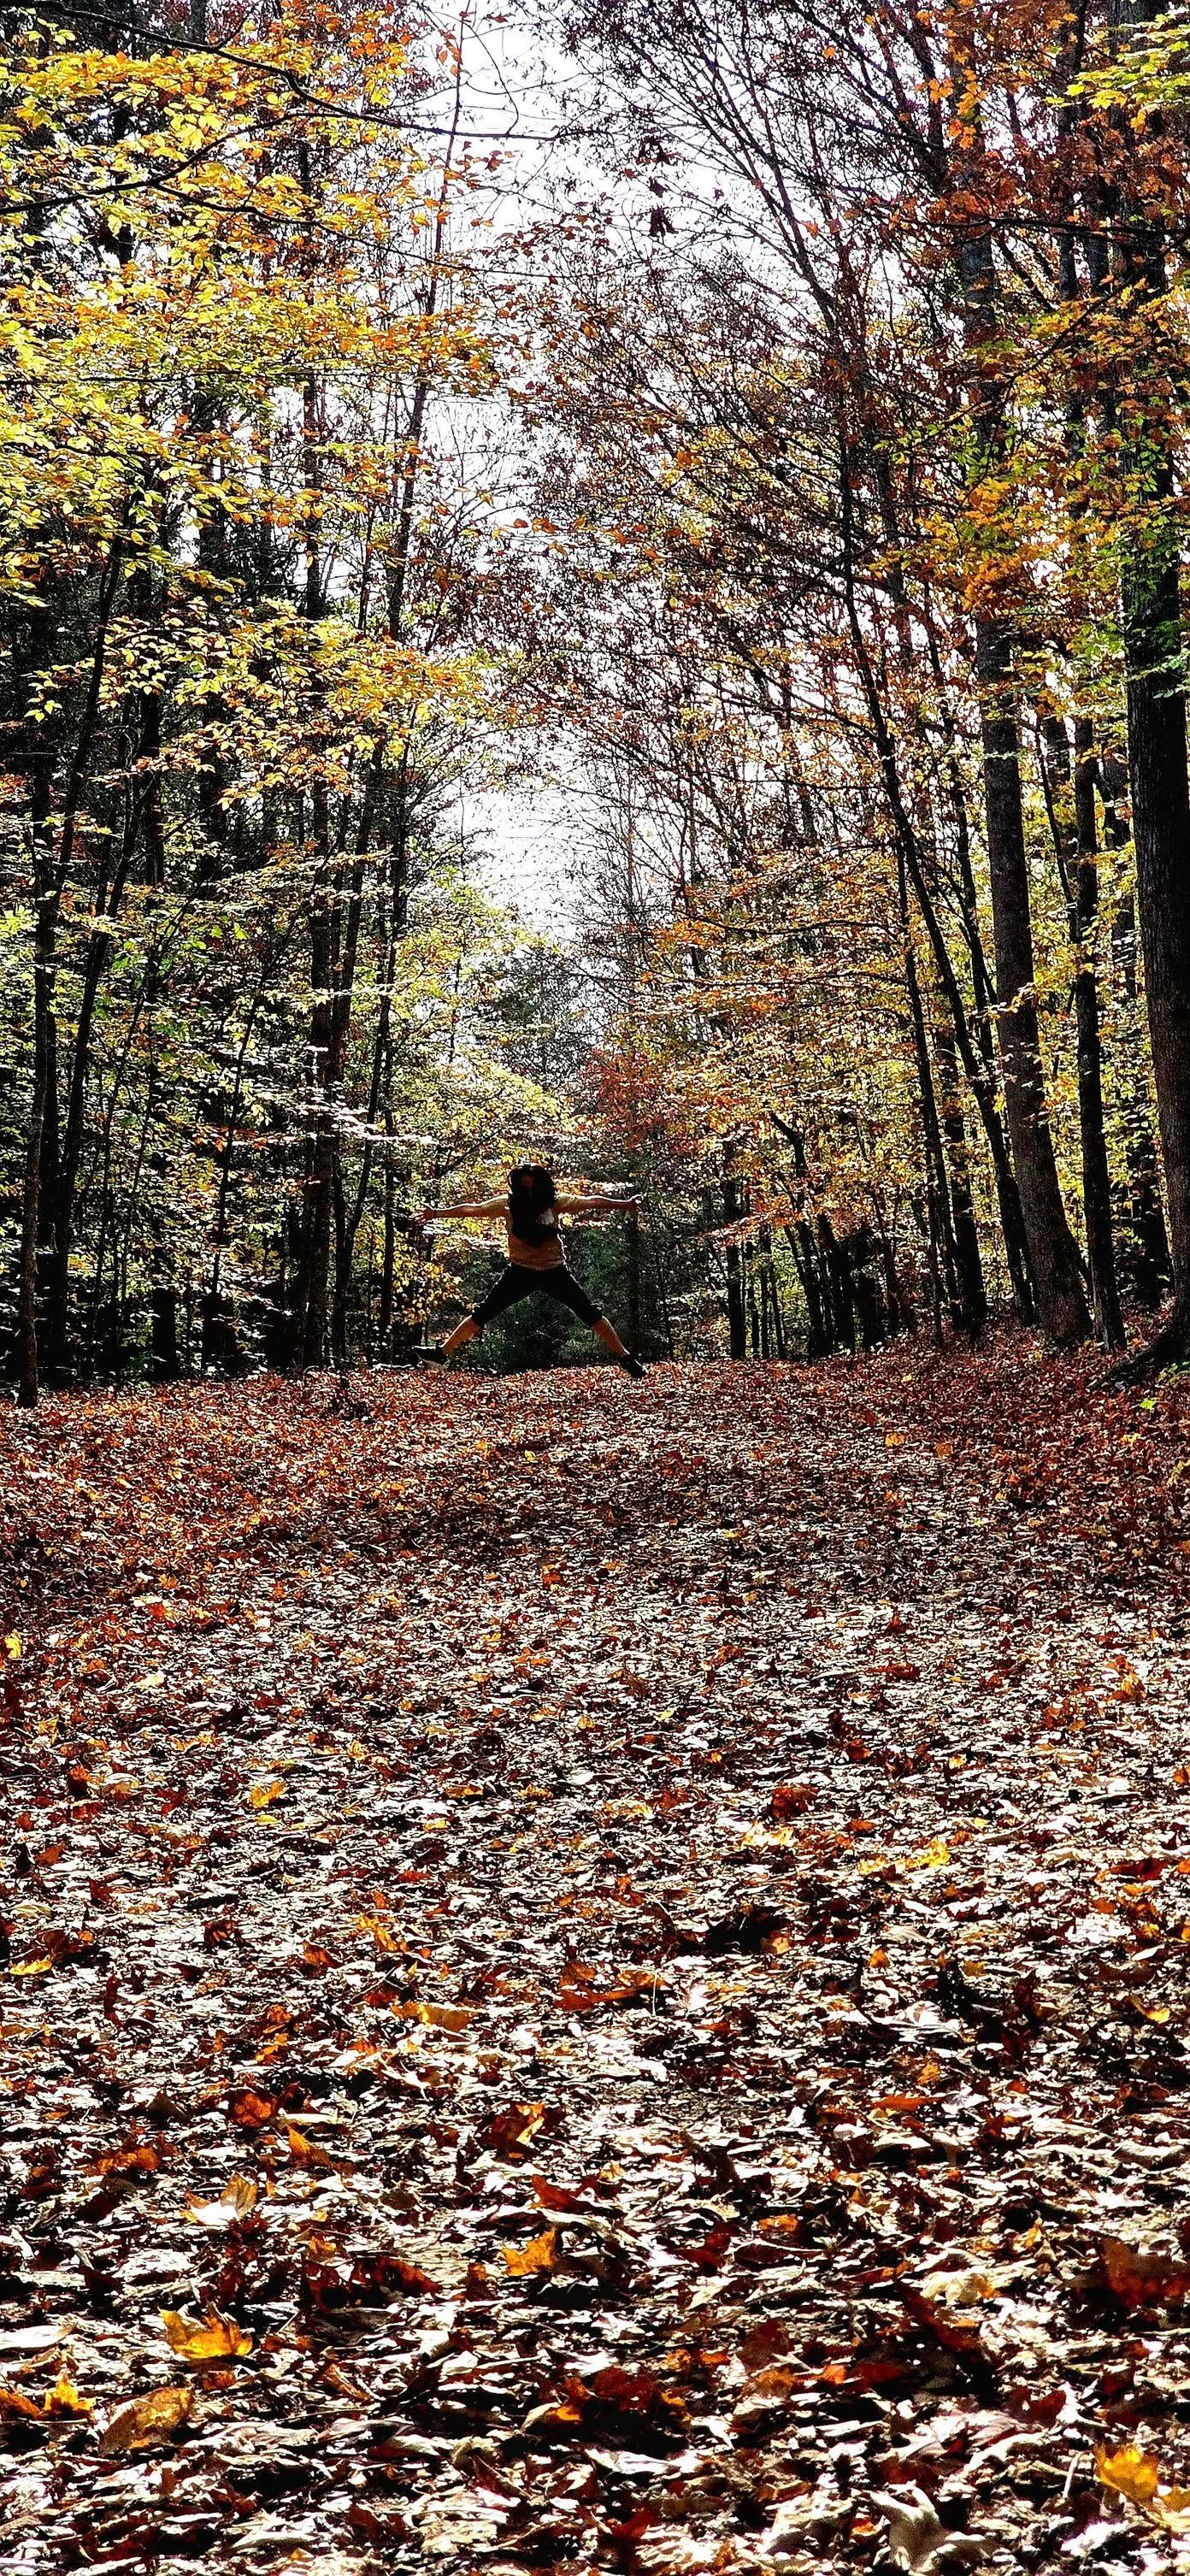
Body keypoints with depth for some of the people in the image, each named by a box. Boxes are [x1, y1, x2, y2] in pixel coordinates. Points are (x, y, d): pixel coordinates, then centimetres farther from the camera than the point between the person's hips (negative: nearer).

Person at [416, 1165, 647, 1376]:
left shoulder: (556, 1203, -8)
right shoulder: (507, 1205, -8)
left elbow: (589, 1202, -6)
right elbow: (473, 1208, -8)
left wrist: (625, 1204, -8)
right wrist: (438, 1213, -12)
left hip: (555, 1270, 0)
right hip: (520, 1271, 0)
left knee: (591, 1314, -2)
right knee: (482, 1314, -1)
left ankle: (625, 1358, 7)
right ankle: (444, 1351, 7)